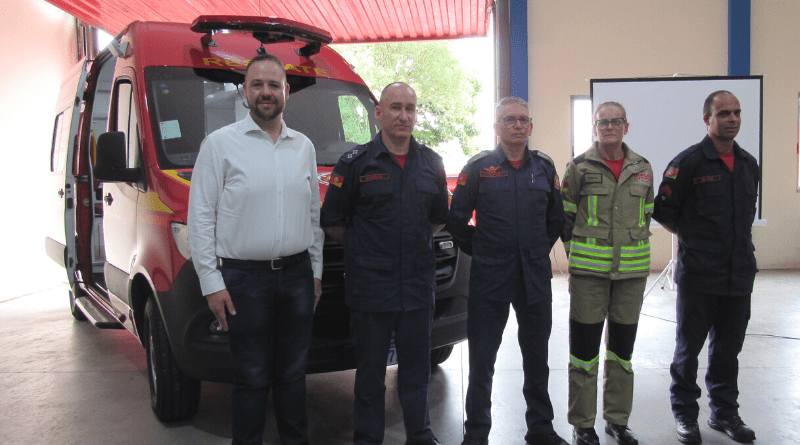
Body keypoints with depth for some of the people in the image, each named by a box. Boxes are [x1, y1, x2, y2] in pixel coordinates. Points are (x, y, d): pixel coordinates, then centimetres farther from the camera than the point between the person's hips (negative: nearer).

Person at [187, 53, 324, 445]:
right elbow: (201, 217, -5)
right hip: (245, 279, -4)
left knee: (293, 373, 14)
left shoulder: (304, 147, 11)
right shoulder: (220, 144, -3)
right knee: (252, 377, 4)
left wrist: (316, 270, 13)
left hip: (297, 275, 4)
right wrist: (211, 283, -10)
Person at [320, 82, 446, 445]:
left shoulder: (432, 164, 8)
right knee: (370, 373, 7)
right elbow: (331, 221, 0)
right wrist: (361, 246, 2)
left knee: (416, 370, 15)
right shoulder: (355, 163, -4)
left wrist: (417, 240, 9)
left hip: (419, 284, 4)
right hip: (370, 288, -3)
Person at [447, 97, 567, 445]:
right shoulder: (478, 168, -3)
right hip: (489, 280, -3)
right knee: (481, 361, 4)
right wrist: (479, 252, 3)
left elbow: (556, 217, 17)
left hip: (536, 278, 3)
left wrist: (539, 252, 13)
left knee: (537, 358, 13)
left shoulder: (544, 168, 7)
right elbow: (457, 220, 0)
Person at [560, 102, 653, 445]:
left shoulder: (643, 169, 8)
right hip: (589, 271, -3)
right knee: (584, 347, 2)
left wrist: (634, 252, 13)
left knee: (623, 347, 12)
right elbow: (564, 217, 4)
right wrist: (578, 253, 6)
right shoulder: (579, 168, -1)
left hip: (632, 271, 3)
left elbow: (647, 215, 17)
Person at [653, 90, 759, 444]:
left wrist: (742, 244, 13)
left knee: (728, 348, 14)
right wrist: (694, 239, 3)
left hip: (739, 275, 5)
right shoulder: (688, 162, -8)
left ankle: (724, 412, 29)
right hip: (698, 276, -5)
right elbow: (663, 212, -5)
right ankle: (685, 414, 21)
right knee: (689, 347, 7)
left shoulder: (749, 164, 10)